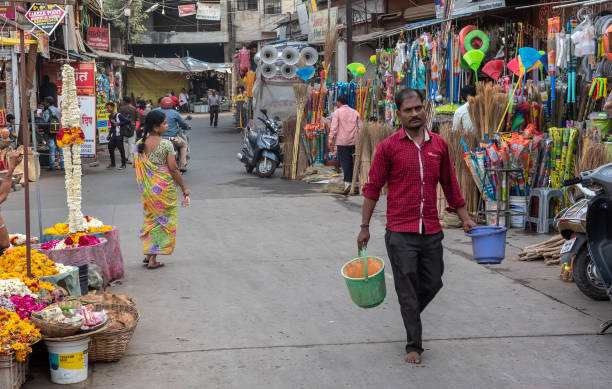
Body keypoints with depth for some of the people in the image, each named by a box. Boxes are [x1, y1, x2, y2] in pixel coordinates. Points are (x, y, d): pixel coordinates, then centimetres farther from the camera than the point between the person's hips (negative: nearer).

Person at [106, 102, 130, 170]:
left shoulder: (118, 115, -13)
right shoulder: (110, 116, 11)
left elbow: (127, 121, -18)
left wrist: (119, 124, -18)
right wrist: (109, 135, 19)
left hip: (119, 135, -8)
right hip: (113, 136, 8)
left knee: (121, 149, -1)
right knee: (110, 147, 7)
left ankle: (123, 164, 9)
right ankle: (112, 163, 21)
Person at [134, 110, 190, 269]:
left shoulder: (140, 144, 0)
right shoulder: (166, 144, -16)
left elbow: (135, 165, 7)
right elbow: (173, 168, -16)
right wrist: (184, 189, -9)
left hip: (147, 188, 5)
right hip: (164, 187, -5)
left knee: (151, 217, 21)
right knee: (163, 220, 5)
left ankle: (148, 253, 21)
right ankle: (153, 259, 5)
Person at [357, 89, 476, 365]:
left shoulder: (439, 145, 7)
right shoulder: (388, 147, -3)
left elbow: (450, 185, 15)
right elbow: (373, 188, 0)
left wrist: (465, 218, 15)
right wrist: (365, 226, -1)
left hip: (431, 231, 4)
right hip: (400, 232, -4)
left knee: (433, 284, 11)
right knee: (408, 289, 3)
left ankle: (410, 315, 41)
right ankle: (414, 345, 14)